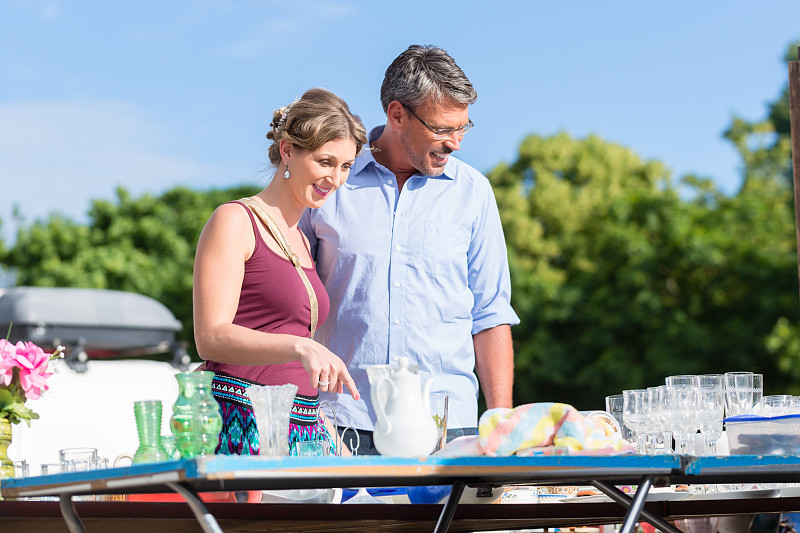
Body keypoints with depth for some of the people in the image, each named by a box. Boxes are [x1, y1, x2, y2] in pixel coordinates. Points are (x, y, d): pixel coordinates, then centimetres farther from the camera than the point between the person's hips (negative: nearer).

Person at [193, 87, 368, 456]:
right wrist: (300, 347, -27)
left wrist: (333, 440, 14)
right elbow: (211, 338, -14)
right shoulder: (234, 221, -1)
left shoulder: (303, 243, 21)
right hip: (242, 422, -7)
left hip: (303, 430, 7)